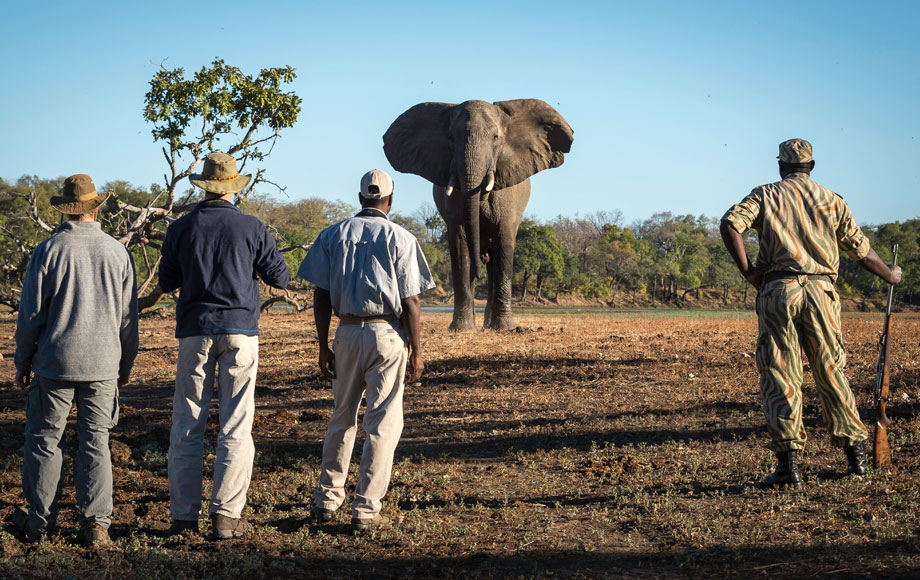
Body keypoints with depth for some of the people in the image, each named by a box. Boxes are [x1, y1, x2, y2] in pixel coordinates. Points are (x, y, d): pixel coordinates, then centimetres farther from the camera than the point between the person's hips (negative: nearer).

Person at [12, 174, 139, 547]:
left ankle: (38, 521, 15)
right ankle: (96, 523, 2)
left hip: (55, 362, -2)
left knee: (44, 440, 9)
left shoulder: (48, 250, -7)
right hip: (103, 366, 2)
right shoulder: (118, 252, 0)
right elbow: (128, 317, 6)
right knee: (95, 443, 7)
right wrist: (126, 364, 17)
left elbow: (31, 314, -4)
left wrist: (22, 361, 8)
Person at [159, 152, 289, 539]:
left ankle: (184, 514, 5)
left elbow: (166, 283, 11)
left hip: (195, 332, 1)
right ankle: (225, 515, -3)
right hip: (240, 331, -1)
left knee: (187, 426, 6)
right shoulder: (252, 228, -1)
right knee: (235, 427, 1)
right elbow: (280, 278, 6)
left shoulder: (180, 229, 2)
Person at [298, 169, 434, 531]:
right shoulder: (399, 238, -2)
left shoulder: (332, 235, 8)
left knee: (341, 418, 16)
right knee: (384, 422, 1)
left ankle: (327, 499, 19)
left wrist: (324, 348, 9)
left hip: (347, 333, 4)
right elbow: (410, 301, -6)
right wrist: (416, 352, 0)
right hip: (387, 334, -3)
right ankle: (366, 508, 0)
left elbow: (321, 297, 4)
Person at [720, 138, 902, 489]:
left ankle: (788, 461, -10)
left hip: (778, 290, -2)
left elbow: (730, 223, -8)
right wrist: (890, 276, 32)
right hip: (820, 290, 2)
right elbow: (860, 249, 16)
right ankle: (856, 454, 16)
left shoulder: (766, 195, 9)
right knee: (832, 372, 11)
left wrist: (747, 271, -3)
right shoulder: (831, 200, 14)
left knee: (780, 376, -2)